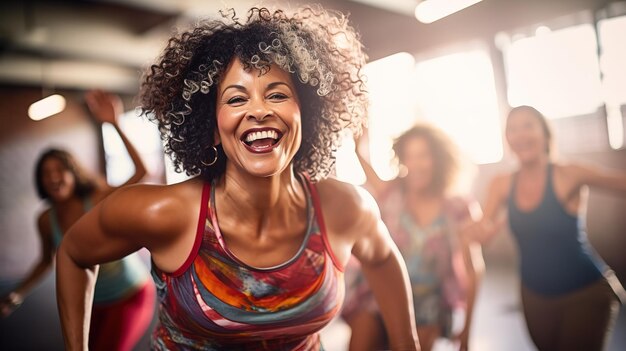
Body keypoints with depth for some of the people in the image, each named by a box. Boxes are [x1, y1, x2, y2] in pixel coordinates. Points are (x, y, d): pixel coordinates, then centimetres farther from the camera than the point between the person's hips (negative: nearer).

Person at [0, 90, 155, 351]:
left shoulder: (100, 201, -24)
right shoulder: (46, 220, -8)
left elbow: (141, 170, -39)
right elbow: (47, 260, 11)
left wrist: (115, 124, -43)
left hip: (133, 295, -6)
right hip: (95, 304, 6)